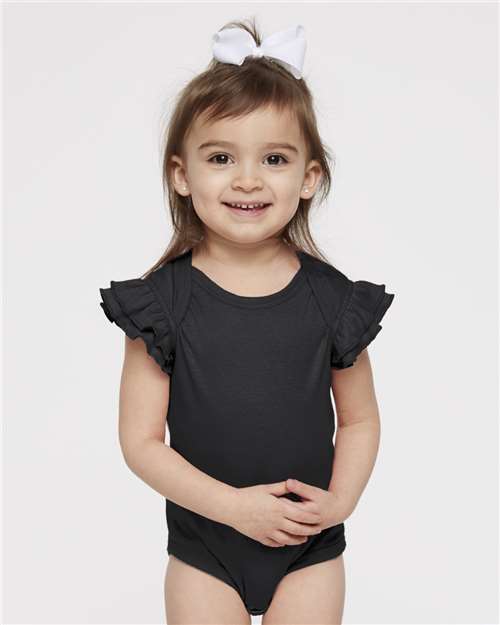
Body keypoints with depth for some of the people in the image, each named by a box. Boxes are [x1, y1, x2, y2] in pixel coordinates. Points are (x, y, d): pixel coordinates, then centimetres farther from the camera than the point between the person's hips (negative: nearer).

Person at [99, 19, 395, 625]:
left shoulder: (332, 298, -7)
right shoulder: (161, 300, -11)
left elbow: (359, 420, 3)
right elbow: (141, 440, -10)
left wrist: (339, 501, -12)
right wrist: (233, 505, -17)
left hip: (310, 546, 1)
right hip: (203, 545, 0)